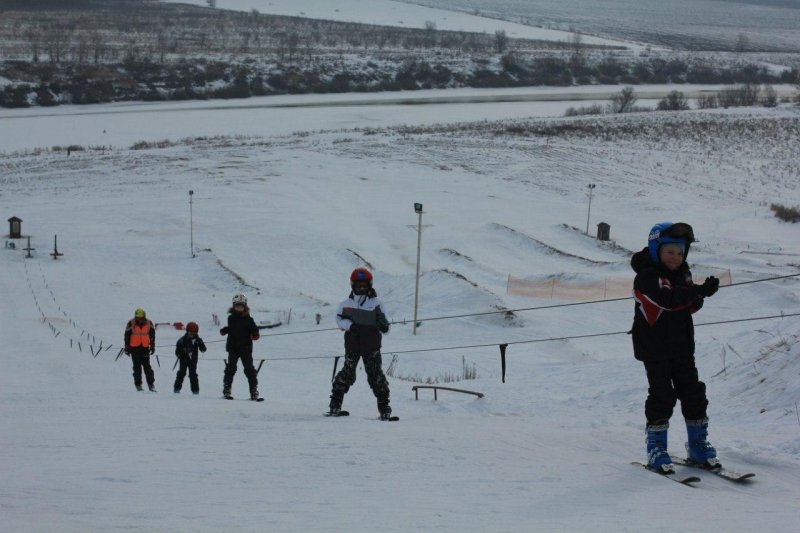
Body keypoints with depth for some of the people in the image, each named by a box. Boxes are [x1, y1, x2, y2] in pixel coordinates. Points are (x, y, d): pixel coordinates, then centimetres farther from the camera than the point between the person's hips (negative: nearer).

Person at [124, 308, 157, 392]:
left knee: (147, 367, -2)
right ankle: (138, 385, 7)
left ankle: (151, 384, 2)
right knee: (137, 367, 1)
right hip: (135, 348, -1)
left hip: (145, 348, 1)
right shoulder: (131, 323, -4)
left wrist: (152, 346, 10)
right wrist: (127, 347, 2)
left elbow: (152, 335, 11)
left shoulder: (149, 323, 2)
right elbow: (127, 336, 2)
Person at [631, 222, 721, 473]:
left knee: (693, 393, 8)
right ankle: (656, 448, 1)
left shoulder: (682, 273, 10)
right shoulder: (647, 276, -15)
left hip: (682, 345, 7)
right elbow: (668, 298, -32)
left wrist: (698, 297, -13)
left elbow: (690, 306, 11)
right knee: (661, 395, -7)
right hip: (654, 347, -7)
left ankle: (698, 443, 19)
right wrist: (700, 291, -42)